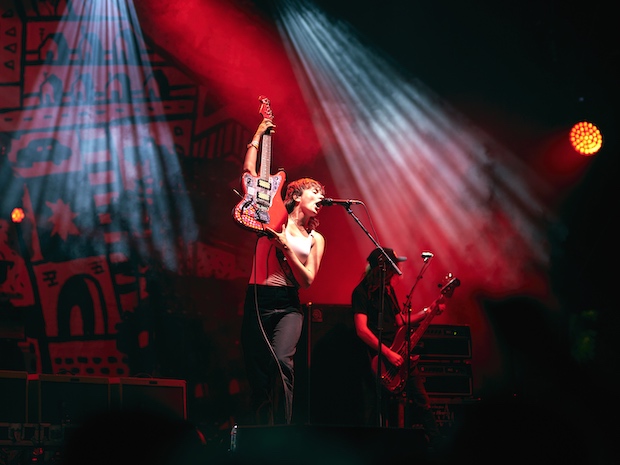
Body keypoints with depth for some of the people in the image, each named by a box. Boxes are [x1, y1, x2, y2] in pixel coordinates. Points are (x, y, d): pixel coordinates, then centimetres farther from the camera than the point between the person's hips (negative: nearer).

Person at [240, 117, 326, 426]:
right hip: (258, 300, 0)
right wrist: (257, 138, 9)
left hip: (288, 306, 0)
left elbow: (307, 280, 3)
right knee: (257, 374, -2)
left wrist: (286, 248, -8)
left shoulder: (315, 238, 13)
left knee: (281, 360, -26)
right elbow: (249, 172, 6)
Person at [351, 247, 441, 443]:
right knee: (377, 415, -8)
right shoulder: (362, 292, -10)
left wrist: (428, 312, 12)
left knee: (422, 401, 7)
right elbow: (362, 330, -18)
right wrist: (388, 353, -21)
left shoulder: (388, 289, 15)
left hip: (400, 355, 8)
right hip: (378, 359, -8)